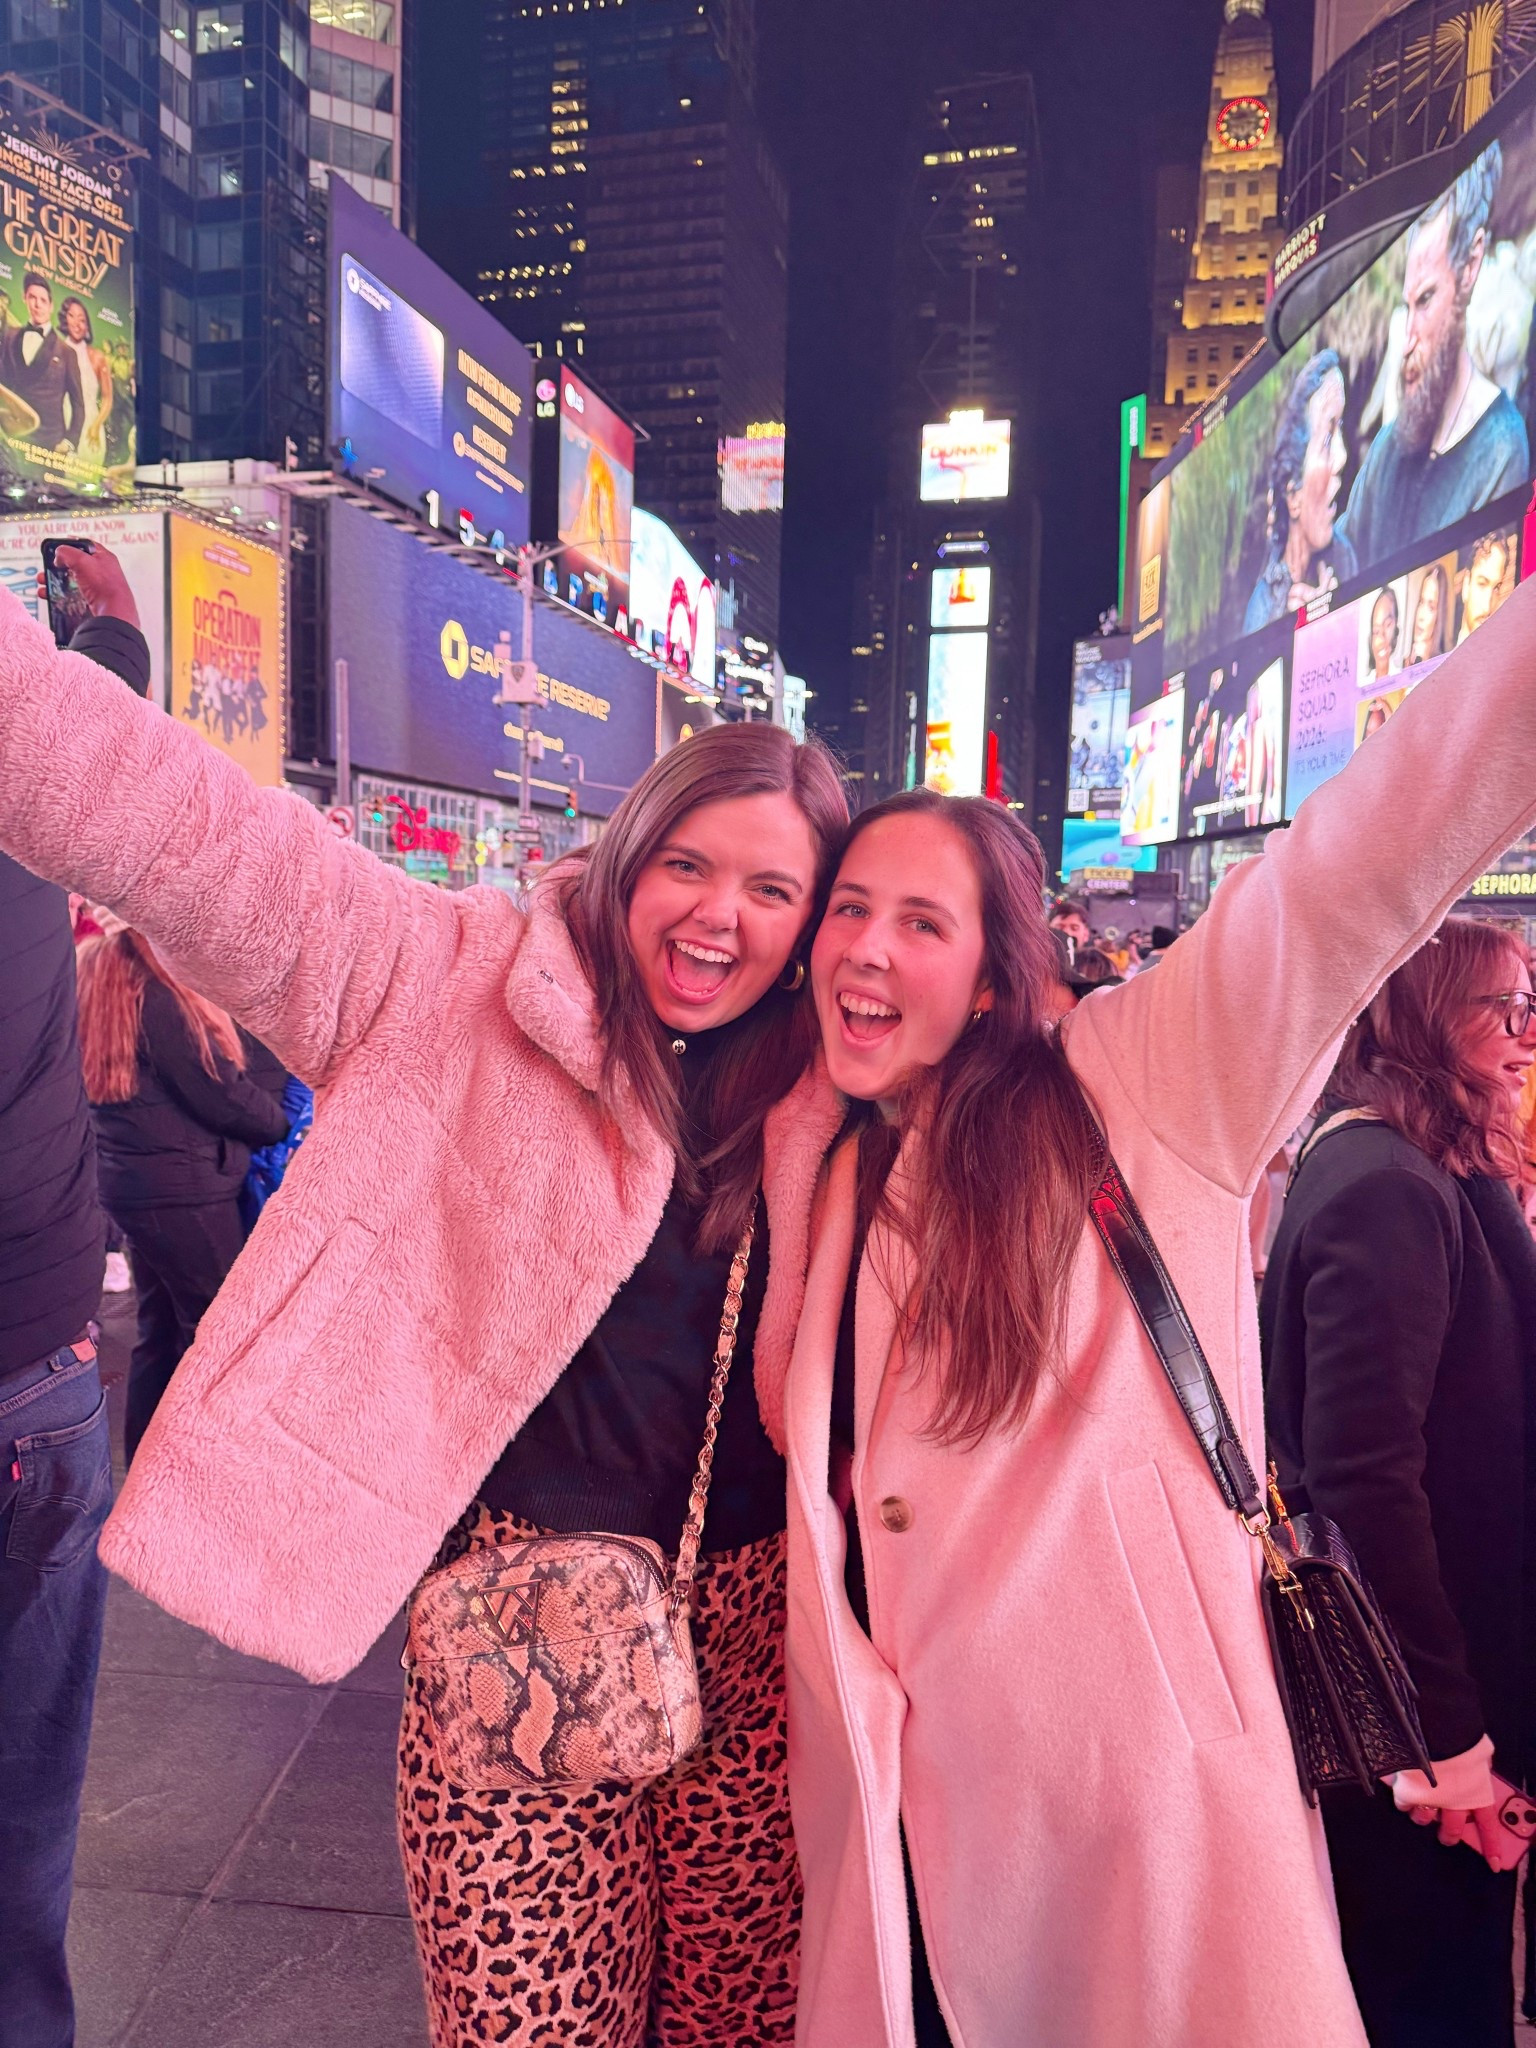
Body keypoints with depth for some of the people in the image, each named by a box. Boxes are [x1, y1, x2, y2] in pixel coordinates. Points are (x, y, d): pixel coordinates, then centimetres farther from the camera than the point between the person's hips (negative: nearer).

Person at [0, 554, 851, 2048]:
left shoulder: (801, 1115, 4)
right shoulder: (465, 989, -5)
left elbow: (808, 1427, 2)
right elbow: (178, 829, -16)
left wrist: (799, 1173, -8)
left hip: (743, 1631, 3)